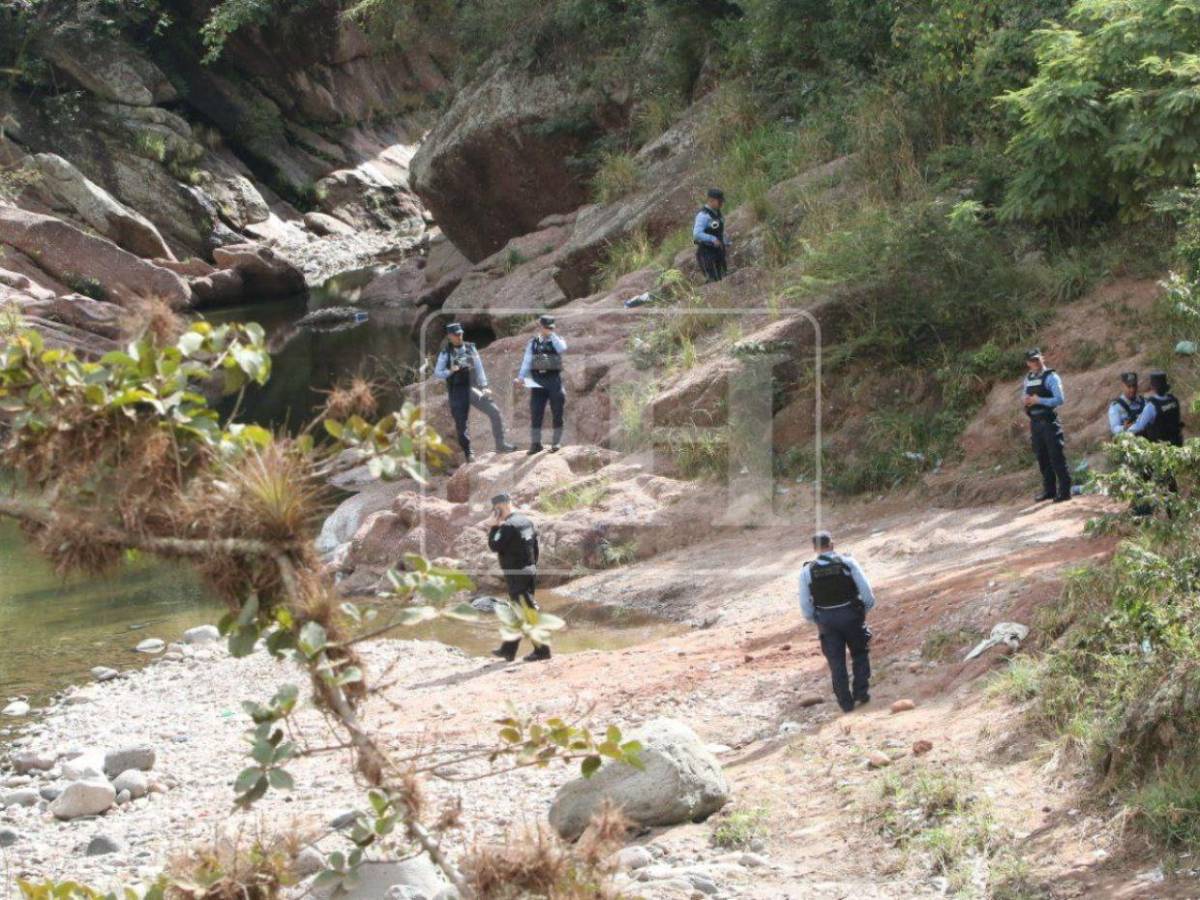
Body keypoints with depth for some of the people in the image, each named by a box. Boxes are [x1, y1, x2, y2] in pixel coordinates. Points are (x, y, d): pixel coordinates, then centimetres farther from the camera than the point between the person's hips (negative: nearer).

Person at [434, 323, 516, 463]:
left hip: (473, 388, 2)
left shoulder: (470, 348, 8)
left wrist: (484, 386, 4)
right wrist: (450, 371, -19)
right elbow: (437, 372, 0)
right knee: (461, 425, 0)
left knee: (495, 412, -8)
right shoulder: (446, 353, 0)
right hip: (457, 392, -2)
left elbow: (479, 368, 10)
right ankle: (468, 454, 11)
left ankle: (500, 444, 1)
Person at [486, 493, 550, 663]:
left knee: (529, 612, -7)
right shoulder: (526, 521, 10)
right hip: (530, 571, 9)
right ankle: (508, 650, 27)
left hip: (515, 575, -9)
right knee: (517, 612, 16)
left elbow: (494, 546, -15)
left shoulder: (507, 526, -17)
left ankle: (542, 649, -8)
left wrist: (492, 527, -5)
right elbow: (535, 545, 15)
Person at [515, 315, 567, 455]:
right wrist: (521, 377, -10)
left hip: (554, 379, -1)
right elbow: (527, 361, 3)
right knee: (535, 412, -3)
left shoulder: (557, 340, 6)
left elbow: (562, 349, -18)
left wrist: (552, 335, -14)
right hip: (537, 380, 1)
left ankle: (556, 442, 11)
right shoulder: (533, 343, 8)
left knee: (557, 412, 2)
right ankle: (535, 443, 2)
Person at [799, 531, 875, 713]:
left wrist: (816, 621, 14)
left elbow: (805, 606, -2)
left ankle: (845, 702, 10)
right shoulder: (847, 562, -8)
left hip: (826, 621, 1)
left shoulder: (807, 571, -5)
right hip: (851, 615, -1)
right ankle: (861, 692, 15)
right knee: (860, 654, 20)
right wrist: (866, 609, 10)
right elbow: (867, 592, -8)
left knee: (836, 662, 9)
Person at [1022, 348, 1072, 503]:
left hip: (1049, 422, -7)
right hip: (1035, 423, 7)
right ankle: (1049, 490, 20)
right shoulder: (1028, 379, 13)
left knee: (1056, 457, -6)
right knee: (1042, 458, 11)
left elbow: (1060, 399, -16)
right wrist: (1026, 402, -1)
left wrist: (1039, 400, -19)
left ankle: (1064, 491, -4)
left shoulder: (1051, 377, -8)